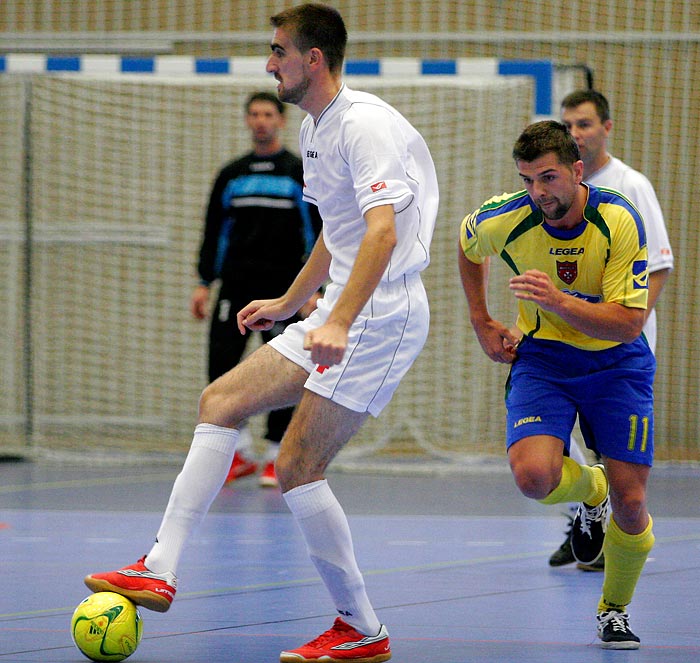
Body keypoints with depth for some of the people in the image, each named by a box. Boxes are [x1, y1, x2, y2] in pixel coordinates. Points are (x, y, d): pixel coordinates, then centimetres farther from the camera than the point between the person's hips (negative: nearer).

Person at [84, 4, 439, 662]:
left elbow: (382, 231, -29)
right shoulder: (313, 129, 16)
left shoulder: (364, 124, -16)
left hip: (381, 317, -10)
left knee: (296, 467, -13)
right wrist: (287, 304, 35)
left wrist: (339, 323, -39)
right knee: (221, 400, 7)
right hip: (340, 314, 10)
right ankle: (160, 571, 5)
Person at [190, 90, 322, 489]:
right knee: (221, 367, -5)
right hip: (235, 288, 3)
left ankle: (275, 459, 6)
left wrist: (313, 288, -10)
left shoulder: (300, 174, 2)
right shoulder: (231, 176, 12)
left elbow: (316, 233, -1)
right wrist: (205, 283, 8)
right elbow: (214, 231, 16)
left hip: (282, 291, -3)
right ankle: (242, 452, 7)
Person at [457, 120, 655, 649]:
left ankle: (615, 611, 24)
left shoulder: (619, 221, -22)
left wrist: (559, 302, -35)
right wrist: (482, 323, 10)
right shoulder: (505, 219, -15)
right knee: (534, 475, -26)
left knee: (631, 505, -6)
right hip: (542, 359, 1)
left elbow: (629, 323, -23)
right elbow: (468, 247, 11)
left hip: (616, 362, -1)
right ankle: (589, 491, 12)